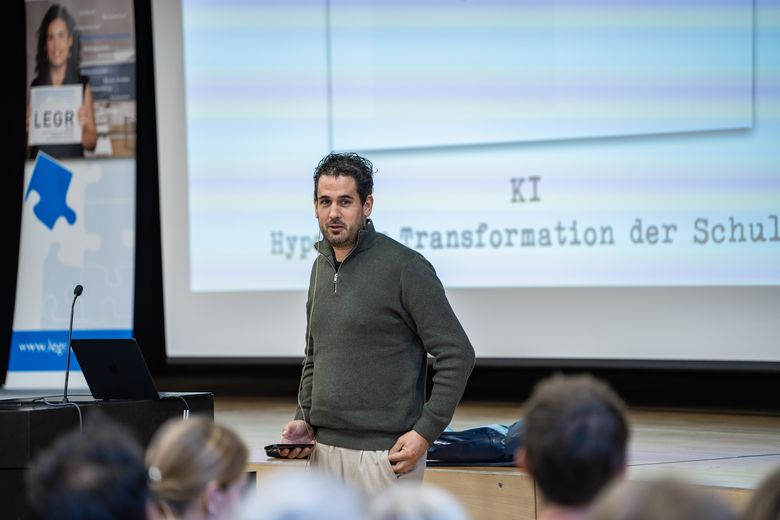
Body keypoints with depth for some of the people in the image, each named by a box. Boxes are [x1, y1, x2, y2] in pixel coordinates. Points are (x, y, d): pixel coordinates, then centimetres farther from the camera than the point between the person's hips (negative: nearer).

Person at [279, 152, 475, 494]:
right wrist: (303, 419, 10)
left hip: (384, 452, -7)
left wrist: (426, 431, -17)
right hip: (324, 448, 7)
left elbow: (457, 354, -12)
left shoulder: (404, 266, -10)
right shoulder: (322, 267, 13)